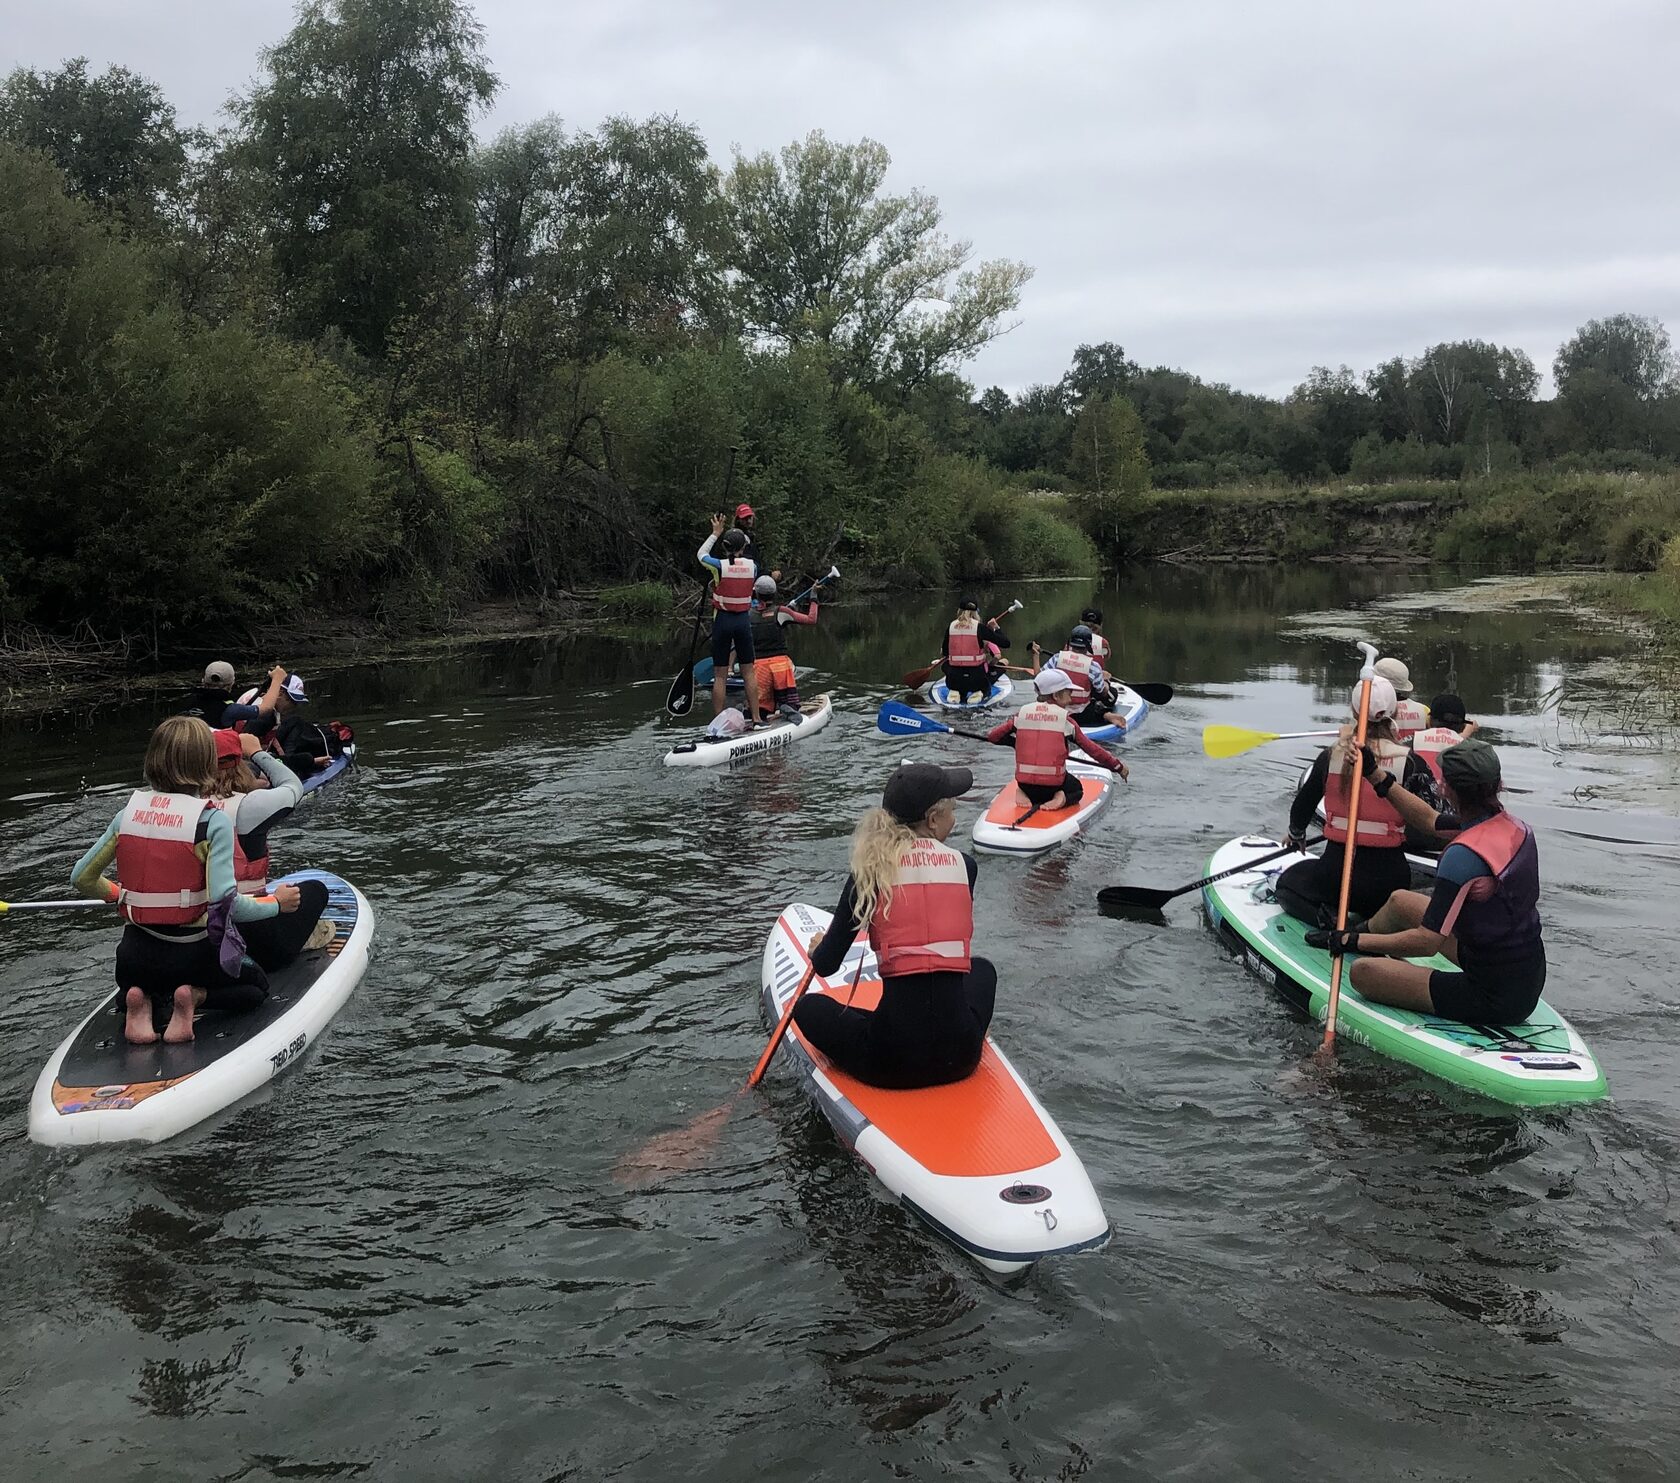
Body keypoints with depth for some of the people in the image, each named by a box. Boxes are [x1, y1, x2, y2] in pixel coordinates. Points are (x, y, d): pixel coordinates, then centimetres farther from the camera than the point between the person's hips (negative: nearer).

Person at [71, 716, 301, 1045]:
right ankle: (196, 996, -5)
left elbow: (82, 878, 7)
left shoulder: (129, 811, 0)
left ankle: (143, 1003, 2)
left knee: (136, 983, 39)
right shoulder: (214, 821, -16)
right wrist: (276, 901, -5)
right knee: (256, 986, 26)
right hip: (192, 953, -4)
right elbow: (225, 901, -22)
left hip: (134, 955, 4)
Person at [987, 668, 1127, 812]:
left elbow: (992, 736, 4)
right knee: (1077, 789, 31)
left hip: (1024, 783, 2)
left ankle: (1026, 797, 3)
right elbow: (1092, 749, -1)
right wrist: (1118, 767, 11)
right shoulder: (1065, 719, -6)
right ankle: (1062, 799, -3)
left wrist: (1014, 740, 23)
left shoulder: (1023, 713, 1)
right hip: (1053, 784, -2)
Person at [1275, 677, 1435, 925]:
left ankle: (1328, 920, 0)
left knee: (1287, 884, 28)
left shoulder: (1331, 756, -5)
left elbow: (1302, 807, 10)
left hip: (1337, 876, -2)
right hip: (1390, 880, 2)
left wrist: (1296, 835, 31)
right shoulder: (1409, 761, -8)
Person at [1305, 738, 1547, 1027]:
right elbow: (1430, 820, 15)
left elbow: (1427, 942, -26)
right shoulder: (1515, 827, -2)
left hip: (1496, 998, -9)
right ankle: (1356, 931, 51)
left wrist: (1354, 941, -15)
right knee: (1400, 900, 22)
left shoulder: (1464, 855, -29)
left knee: (1363, 971, -9)